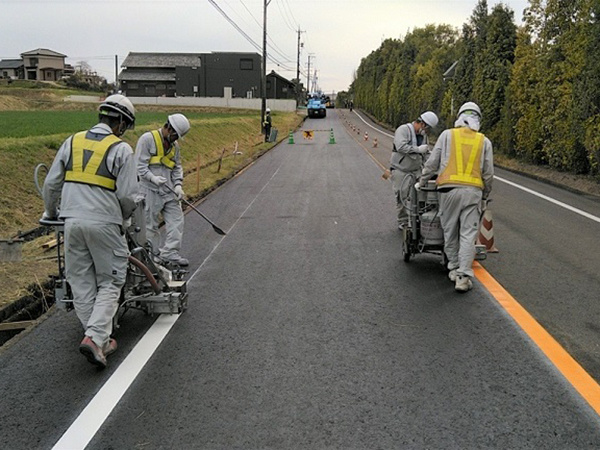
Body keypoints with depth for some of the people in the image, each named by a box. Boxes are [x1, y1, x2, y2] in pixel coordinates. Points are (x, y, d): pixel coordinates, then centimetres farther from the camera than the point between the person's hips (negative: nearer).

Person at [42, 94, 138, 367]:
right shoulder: (121, 149, -4)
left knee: (81, 283, 12)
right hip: (104, 223, -5)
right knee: (110, 283, 7)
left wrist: (50, 213, 30)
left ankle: (101, 341, 17)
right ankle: (95, 337, -7)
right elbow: (127, 195, -8)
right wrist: (122, 218, 12)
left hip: (73, 220, 5)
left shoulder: (72, 142, 11)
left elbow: (51, 183, 14)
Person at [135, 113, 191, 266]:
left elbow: (177, 166, 16)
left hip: (169, 190, 7)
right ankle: (154, 254, 16)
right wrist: (153, 178, -24)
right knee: (152, 224, 4)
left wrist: (178, 184, 1)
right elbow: (140, 165, -12)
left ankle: (170, 252, 7)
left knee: (176, 219, 1)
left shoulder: (174, 144, 14)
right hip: (151, 190, -6)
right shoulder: (147, 139, -9)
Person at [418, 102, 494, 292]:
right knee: (468, 234, 0)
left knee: (450, 232, 11)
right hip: (473, 191, 1)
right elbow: (488, 173, 11)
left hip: (449, 189, -1)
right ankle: (463, 276, -5)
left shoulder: (447, 135, 7)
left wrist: (422, 182, 21)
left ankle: (454, 268, 19)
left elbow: (432, 163, 6)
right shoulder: (484, 141, 10)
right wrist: (485, 195, 25)